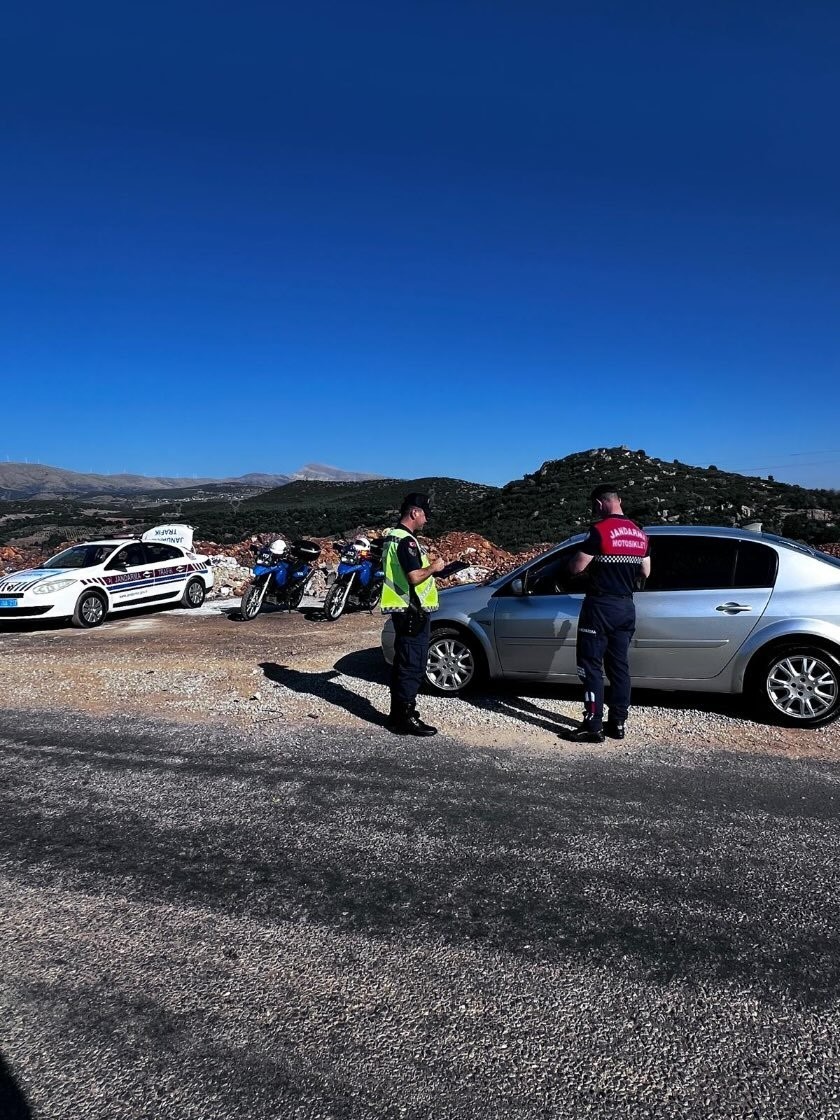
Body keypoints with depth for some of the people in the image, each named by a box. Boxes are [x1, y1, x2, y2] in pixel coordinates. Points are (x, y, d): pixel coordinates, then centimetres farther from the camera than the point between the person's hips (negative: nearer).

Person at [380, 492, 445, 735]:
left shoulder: (393, 536, 14)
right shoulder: (406, 540, -18)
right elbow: (415, 577, -26)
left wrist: (427, 565, 15)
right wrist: (433, 568, -9)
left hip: (403, 611, 11)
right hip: (413, 612, -11)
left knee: (403, 663, 15)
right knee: (413, 666, -5)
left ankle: (398, 714, 22)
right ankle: (405, 719, 0)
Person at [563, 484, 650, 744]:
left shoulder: (600, 530, -14)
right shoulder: (639, 534, 9)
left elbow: (576, 567, -12)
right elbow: (645, 572, 17)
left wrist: (595, 563, 9)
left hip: (600, 606, -7)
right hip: (627, 607, 7)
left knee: (591, 666, -2)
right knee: (619, 665, 12)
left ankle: (593, 727, -1)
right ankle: (618, 723, 17)